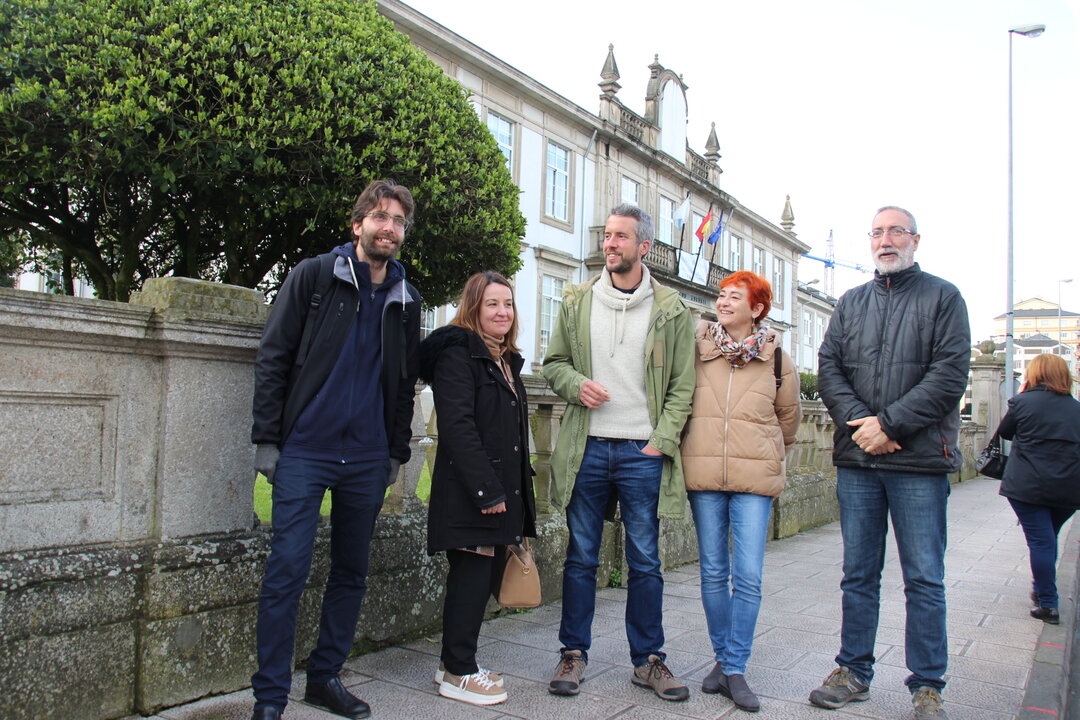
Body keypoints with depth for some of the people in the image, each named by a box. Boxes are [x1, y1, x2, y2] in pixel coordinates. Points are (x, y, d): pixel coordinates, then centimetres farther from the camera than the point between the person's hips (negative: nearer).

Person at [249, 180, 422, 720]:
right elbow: (273, 358, -3)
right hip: (304, 452, -4)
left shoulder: (405, 300, 11)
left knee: (351, 573, 11)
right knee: (287, 570, -4)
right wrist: (266, 438, -8)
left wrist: (397, 452, 11)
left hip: (368, 460, 4)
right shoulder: (314, 276, 0)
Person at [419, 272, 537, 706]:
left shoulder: (506, 361, 18)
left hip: (502, 490, 9)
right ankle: (458, 673, 11)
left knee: (487, 574, 12)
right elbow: (457, 425, -19)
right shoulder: (457, 353, -9)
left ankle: (456, 661, 26)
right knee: (472, 575, -3)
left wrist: (516, 493, 14)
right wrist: (487, 489, -21)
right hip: (469, 491, -9)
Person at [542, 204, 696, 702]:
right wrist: (575, 383, -10)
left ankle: (648, 660, 21)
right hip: (587, 449, 1)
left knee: (645, 562, 7)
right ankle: (573, 654, 22)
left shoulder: (671, 309, 4)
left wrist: (662, 441, -8)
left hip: (642, 453, -1)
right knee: (580, 558, 9)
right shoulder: (577, 302, 9)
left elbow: (682, 384, 2)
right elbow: (553, 362, 13)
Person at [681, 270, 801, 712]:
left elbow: (789, 415, 18)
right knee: (713, 572, 9)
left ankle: (735, 670, 9)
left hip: (755, 477, 0)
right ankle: (722, 658, 23)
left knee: (748, 577, -3)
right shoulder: (696, 345, 1)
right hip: (703, 475, 1)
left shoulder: (776, 357, 3)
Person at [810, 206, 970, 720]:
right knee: (858, 575, 11)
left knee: (924, 578, 4)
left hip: (919, 459, -3)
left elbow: (950, 374, -7)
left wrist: (890, 424, -14)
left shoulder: (942, 297, 4)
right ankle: (854, 672, 22)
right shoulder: (850, 303, 15)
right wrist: (858, 421, -10)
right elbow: (828, 368, 6)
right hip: (856, 458, 4)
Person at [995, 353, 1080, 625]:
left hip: (1028, 487, -5)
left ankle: (1048, 604, -1)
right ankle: (1041, 590, 33)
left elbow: (1004, 432, 8)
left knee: (1040, 542, -1)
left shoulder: (1023, 401, -6)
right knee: (1049, 539, 21)